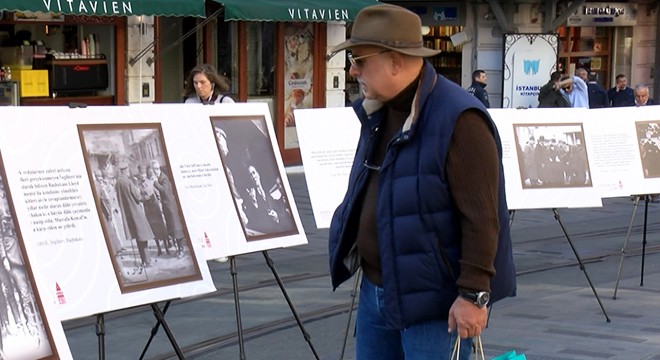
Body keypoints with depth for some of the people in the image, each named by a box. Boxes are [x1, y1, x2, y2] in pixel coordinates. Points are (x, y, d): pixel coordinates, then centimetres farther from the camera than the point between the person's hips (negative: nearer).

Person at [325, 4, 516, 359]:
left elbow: (481, 217, -21)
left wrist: (473, 294, -23)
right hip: (374, 290, 9)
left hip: (432, 300, -9)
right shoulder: (377, 112, 10)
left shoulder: (458, 119, -19)